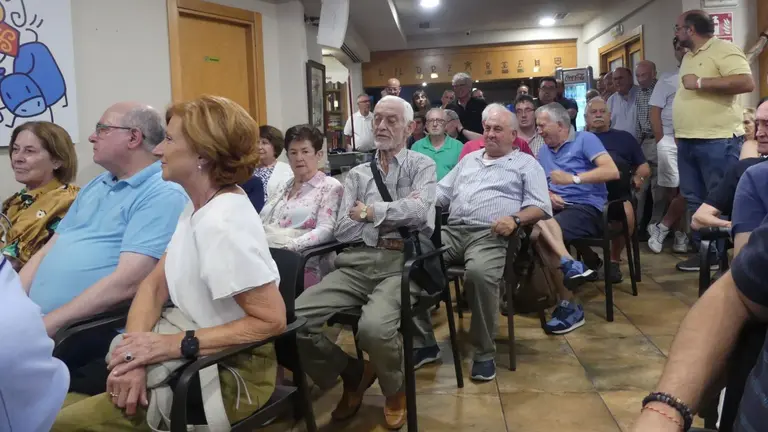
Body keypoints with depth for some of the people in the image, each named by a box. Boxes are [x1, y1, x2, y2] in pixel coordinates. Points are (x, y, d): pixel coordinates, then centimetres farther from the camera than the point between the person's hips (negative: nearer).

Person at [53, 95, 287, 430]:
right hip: (198, 361, 8)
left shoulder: (223, 224, -24)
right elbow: (155, 285, 3)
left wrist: (174, 345, -24)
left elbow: (271, 320, -26)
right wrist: (135, 355, -15)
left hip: (230, 374, -8)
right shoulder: (197, 207, 6)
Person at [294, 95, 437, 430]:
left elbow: (419, 212, -11)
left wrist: (371, 211, -2)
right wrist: (395, 214, -2)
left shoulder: (422, 166, 11)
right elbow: (342, 231, 6)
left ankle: (394, 390, 4)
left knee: (374, 327, -34)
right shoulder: (357, 174, 19)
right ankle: (353, 374, 13)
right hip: (358, 262, 4)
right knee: (295, 317, -16)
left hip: (402, 261, -4)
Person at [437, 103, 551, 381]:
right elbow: (441, 193, 27)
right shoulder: (469, 160, 31)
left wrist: (515, 219, -16)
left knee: (479, 273, -38)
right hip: (452, 231, 5)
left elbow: (541, 207, 4)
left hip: (490, 235, -5)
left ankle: (484, 351, -20)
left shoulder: (526, 163, 15)